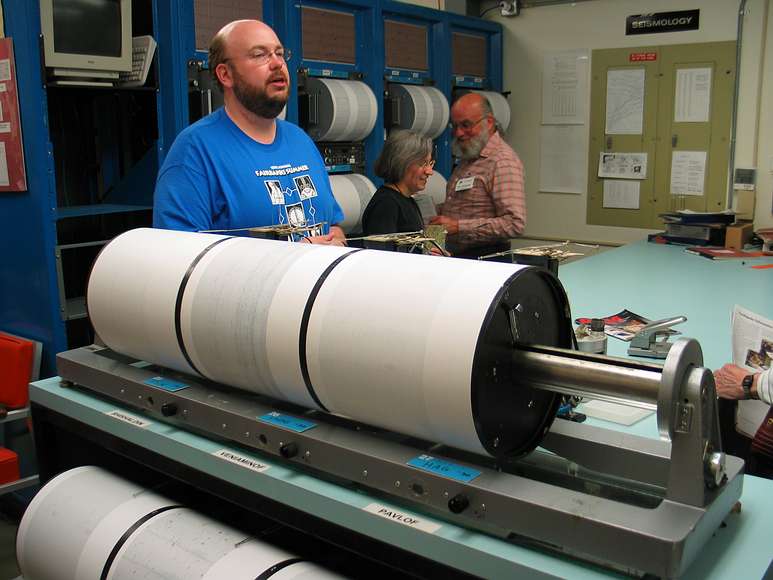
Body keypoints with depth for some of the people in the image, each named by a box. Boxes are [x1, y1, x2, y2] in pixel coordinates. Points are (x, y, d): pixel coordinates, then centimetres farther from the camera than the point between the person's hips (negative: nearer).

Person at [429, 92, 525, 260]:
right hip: (455, 256, 8)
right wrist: (440, 211, 12)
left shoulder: (503, 161, -11)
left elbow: (515, 224, -21)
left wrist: (458, 226, -20)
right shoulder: (468, 158, 19)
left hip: (487, 260, -8)